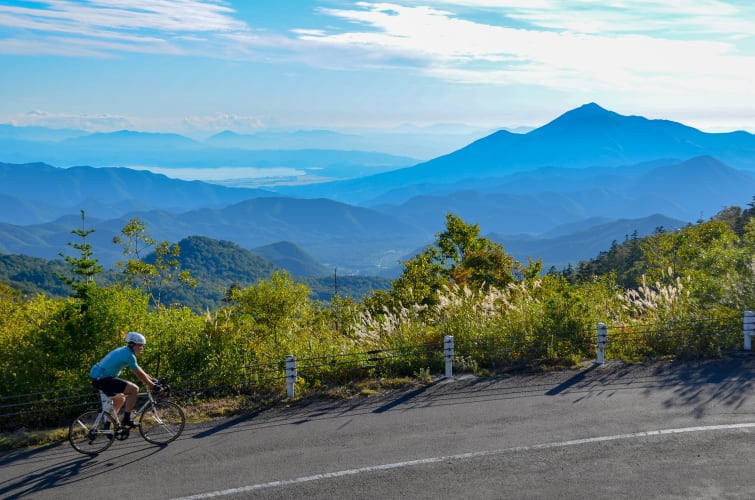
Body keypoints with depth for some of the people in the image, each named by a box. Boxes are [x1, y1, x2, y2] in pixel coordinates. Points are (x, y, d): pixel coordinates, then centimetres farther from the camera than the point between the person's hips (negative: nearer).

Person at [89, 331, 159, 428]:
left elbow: (139, 371, 23)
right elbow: (139, 374, -12)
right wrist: (153, 386, -4)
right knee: (134, 389, -14)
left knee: (120, 399, 27)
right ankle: (126, 419, -7)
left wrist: (152, 379, 22)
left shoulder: (124, 351, 15)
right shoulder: (128, 355, -15)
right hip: (103, 379, -11)